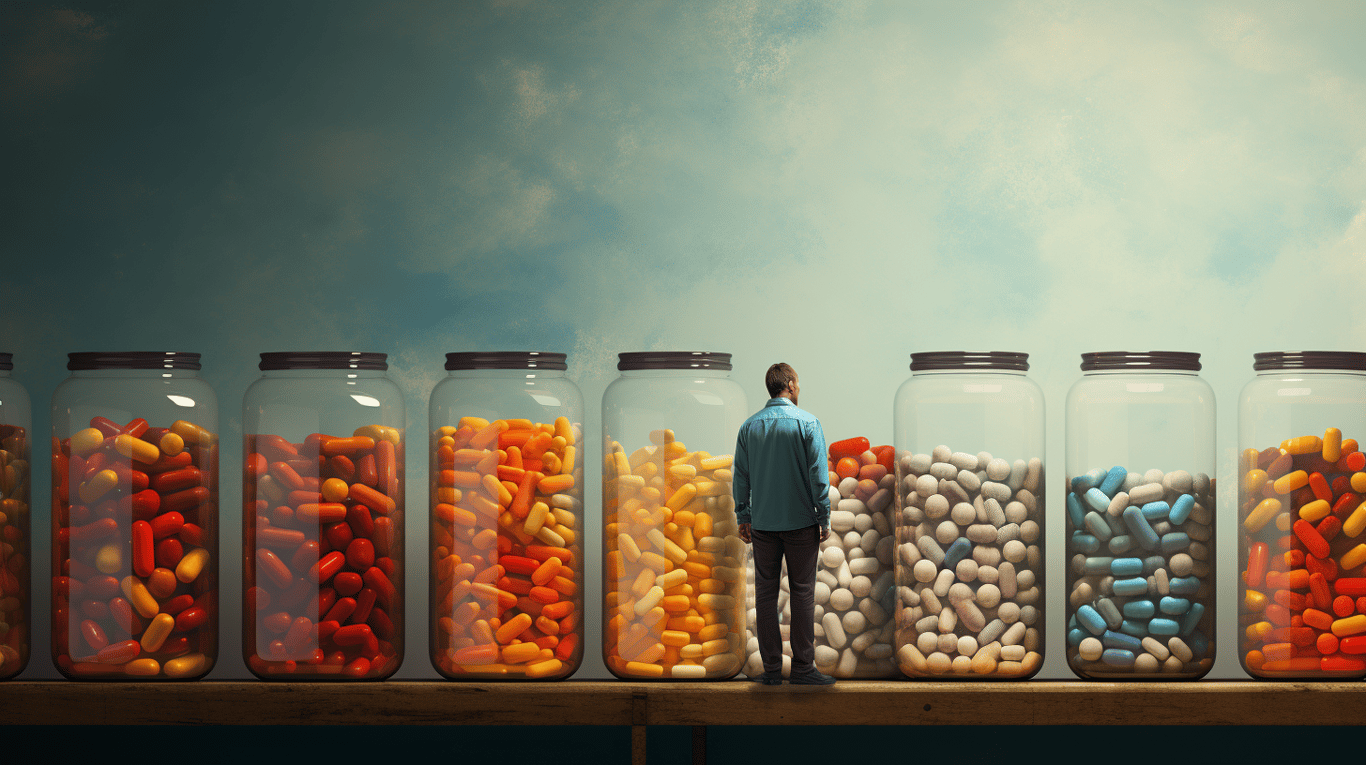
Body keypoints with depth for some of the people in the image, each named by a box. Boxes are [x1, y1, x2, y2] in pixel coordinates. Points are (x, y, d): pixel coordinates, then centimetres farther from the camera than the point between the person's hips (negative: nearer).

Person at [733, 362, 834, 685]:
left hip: (763, 525, 3)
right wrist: (824, 518, -2)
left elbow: (741, 477, 7)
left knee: (766, 593, 7)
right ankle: (803, 667, 1)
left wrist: (744, 517, 16)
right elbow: (818, 475, -9)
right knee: (802, 592, 2)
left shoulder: (750, 426, 4)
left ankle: (771, 667, 8)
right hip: (800, 522, -3)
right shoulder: (807, 423, -7)